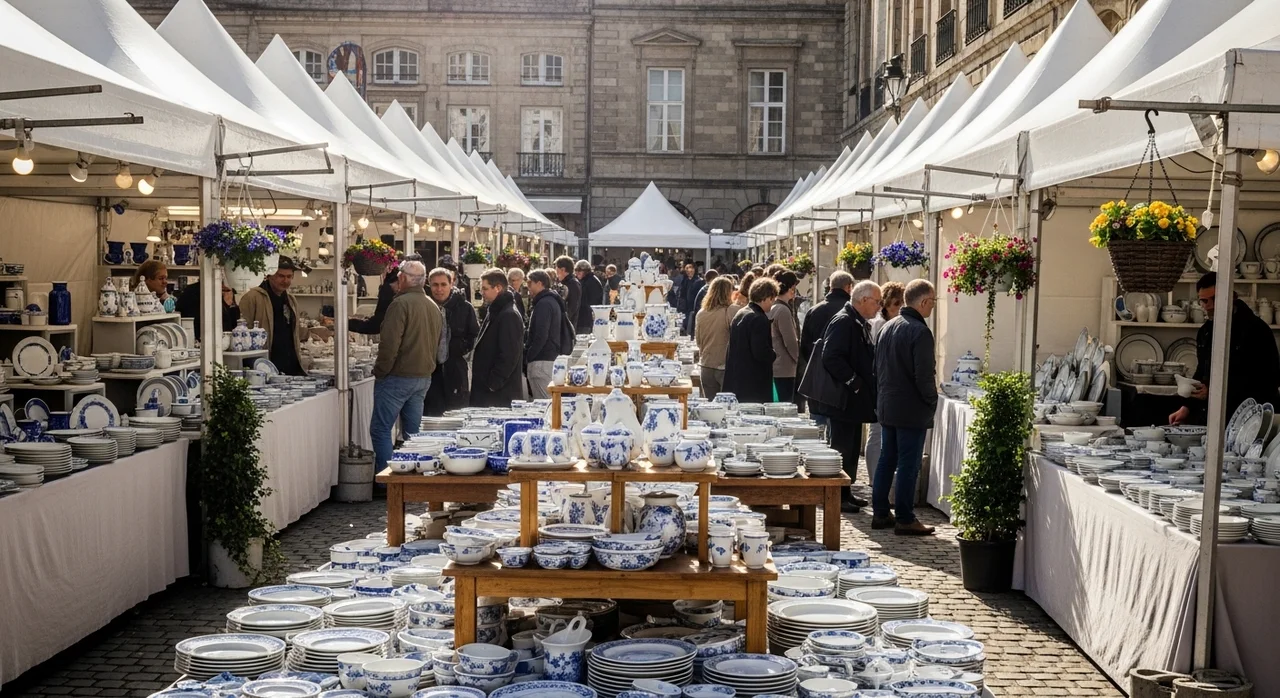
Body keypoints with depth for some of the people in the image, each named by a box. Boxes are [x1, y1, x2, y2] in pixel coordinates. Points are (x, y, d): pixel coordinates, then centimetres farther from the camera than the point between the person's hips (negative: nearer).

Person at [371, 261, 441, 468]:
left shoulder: (401, 304, -15)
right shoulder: (434, 307, 11)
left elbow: (389, 344, -19)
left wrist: (380, 372, -10)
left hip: (398, 378, -8)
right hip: (424, 378, 8)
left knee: (380, 429, -2)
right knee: (412, 432, 13)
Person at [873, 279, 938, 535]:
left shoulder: (887, 327, 8)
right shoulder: (920, 332, -18)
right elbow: (924, 376, -20)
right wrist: (932, 399, -3)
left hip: (886, 406, 8)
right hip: (912, 410, -8)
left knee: (886, 459, 14)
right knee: (908, 464, -2)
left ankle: (880, 513, 19)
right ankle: (905, 519, 3)